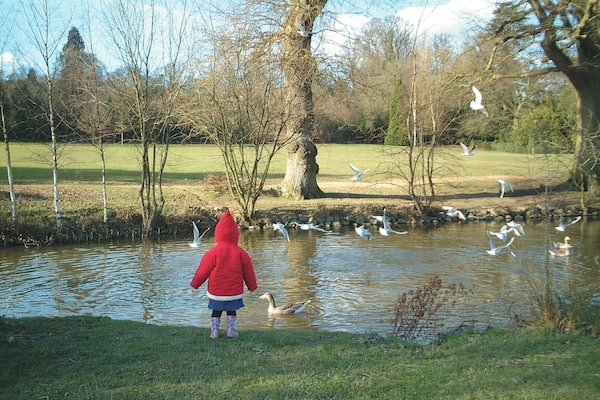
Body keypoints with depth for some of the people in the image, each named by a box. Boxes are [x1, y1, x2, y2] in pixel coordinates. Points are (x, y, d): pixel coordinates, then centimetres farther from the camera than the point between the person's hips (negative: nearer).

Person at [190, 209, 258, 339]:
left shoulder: (212, 253, -11)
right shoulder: (241, 253, -7)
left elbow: (203, 271, -3)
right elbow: (248, 272, 2)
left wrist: (195, 283, 13)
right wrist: (252, 286, 17)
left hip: (216, 292, -1)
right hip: (235, 292, 1)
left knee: (216, 312, 15)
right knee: (231, 312, 17)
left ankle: (214, 332, 14)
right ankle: (231, 331, 11)